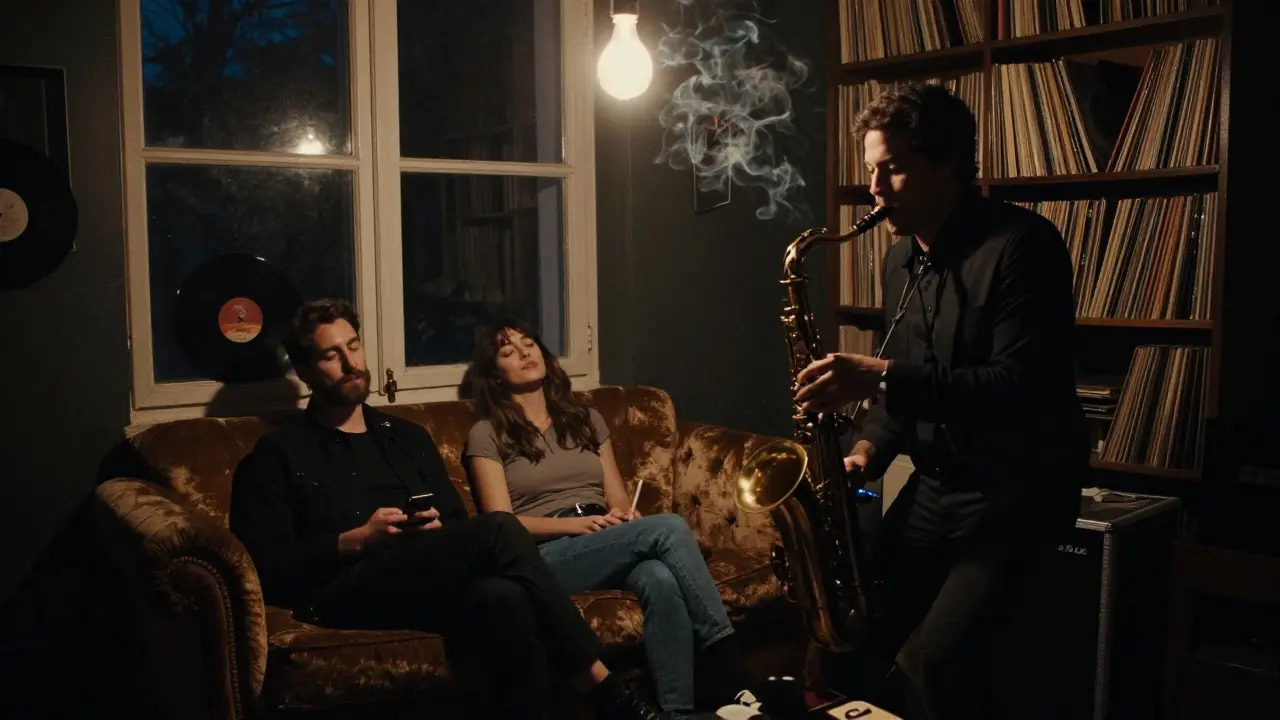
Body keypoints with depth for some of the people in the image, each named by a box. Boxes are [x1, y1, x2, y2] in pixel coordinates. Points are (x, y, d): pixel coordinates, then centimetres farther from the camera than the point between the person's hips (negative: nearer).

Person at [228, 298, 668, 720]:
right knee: (499, 530, -27)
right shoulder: (278, 454, 10)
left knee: (503, 596, -35)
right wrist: (357, 540, -10)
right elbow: (267, 568, 0)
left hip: (429, 585, 4)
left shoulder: (408, 437, 24)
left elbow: (461, 523, 21)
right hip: (343, 593, -4)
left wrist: (439, 530, -3)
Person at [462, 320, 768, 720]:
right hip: (543, 556, -4)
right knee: (668, 527, -30)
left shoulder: (586, 418, 22)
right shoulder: (487, 434, 6)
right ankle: (733, 679, -29)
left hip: (611, 546, 5)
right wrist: (578, 523, -17)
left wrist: (626, 516, -7)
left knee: (661, 580, -34)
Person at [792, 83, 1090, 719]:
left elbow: (1018, 385, -26)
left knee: (945, 652, -24)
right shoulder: (900, 261, 8)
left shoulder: (1021, 244, -16)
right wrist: (868, 448, -1)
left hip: (1018, 488, -7)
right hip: (934, 483, 7)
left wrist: (880, 378, -30)